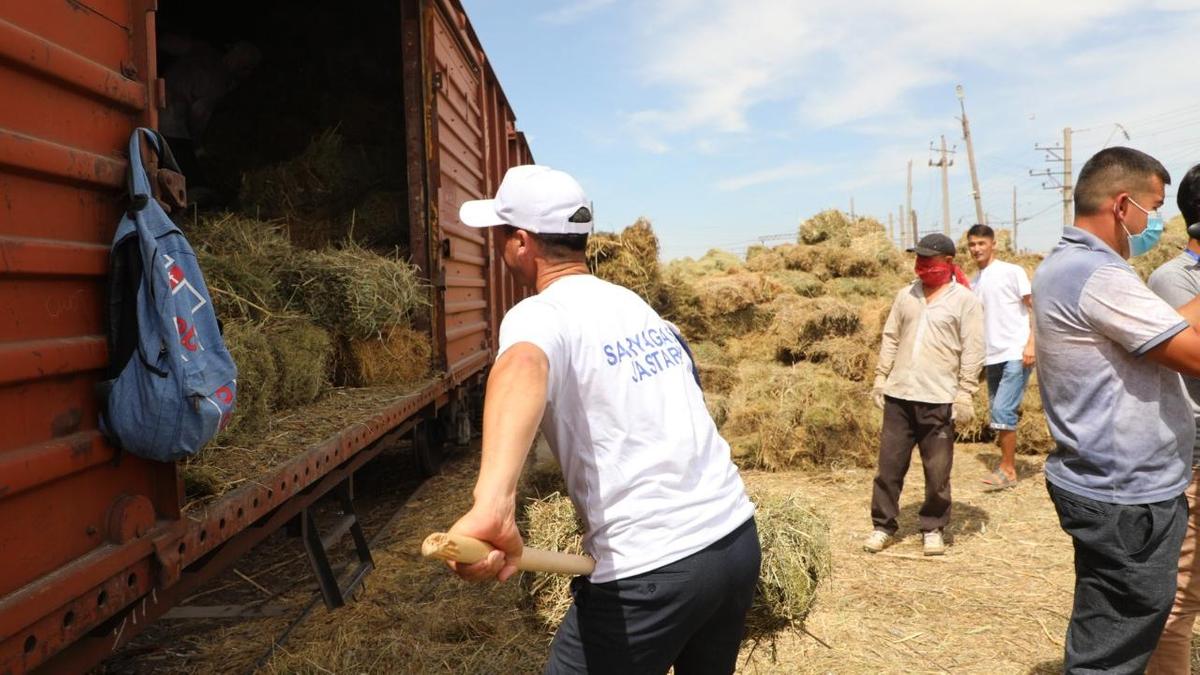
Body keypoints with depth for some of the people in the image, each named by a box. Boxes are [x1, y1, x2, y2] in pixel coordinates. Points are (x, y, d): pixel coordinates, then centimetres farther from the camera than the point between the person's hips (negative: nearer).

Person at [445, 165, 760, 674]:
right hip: (738, 538, 8)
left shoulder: (541, 313, -10)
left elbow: (524, 367, -34)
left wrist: (492, 506, -51)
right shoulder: (638, 306, 13)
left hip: (649, 572, -7)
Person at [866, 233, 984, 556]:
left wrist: (965, 393, -10)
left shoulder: (965, 300, -2)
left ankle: (933, 529, 21)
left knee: (937, 472, 6)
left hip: (938, 399, -4)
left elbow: (972, 351, -5)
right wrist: (881, 377, 9)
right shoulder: (906, 295, 11)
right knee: (889, 464, 7)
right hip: (899, 395, 4)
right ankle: (883, 526, 18)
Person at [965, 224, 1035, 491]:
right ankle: (1008, 466, 20)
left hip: (1016, 354, -7)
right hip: (992, 356, 7)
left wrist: (1031, 343, -15)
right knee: (999, 413, 10)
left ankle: (1007, 469, -1)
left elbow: (1035, 307, -6)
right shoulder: (973, 282, 15)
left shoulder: (1012, 272, -3)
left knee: (1002, 411, -12)